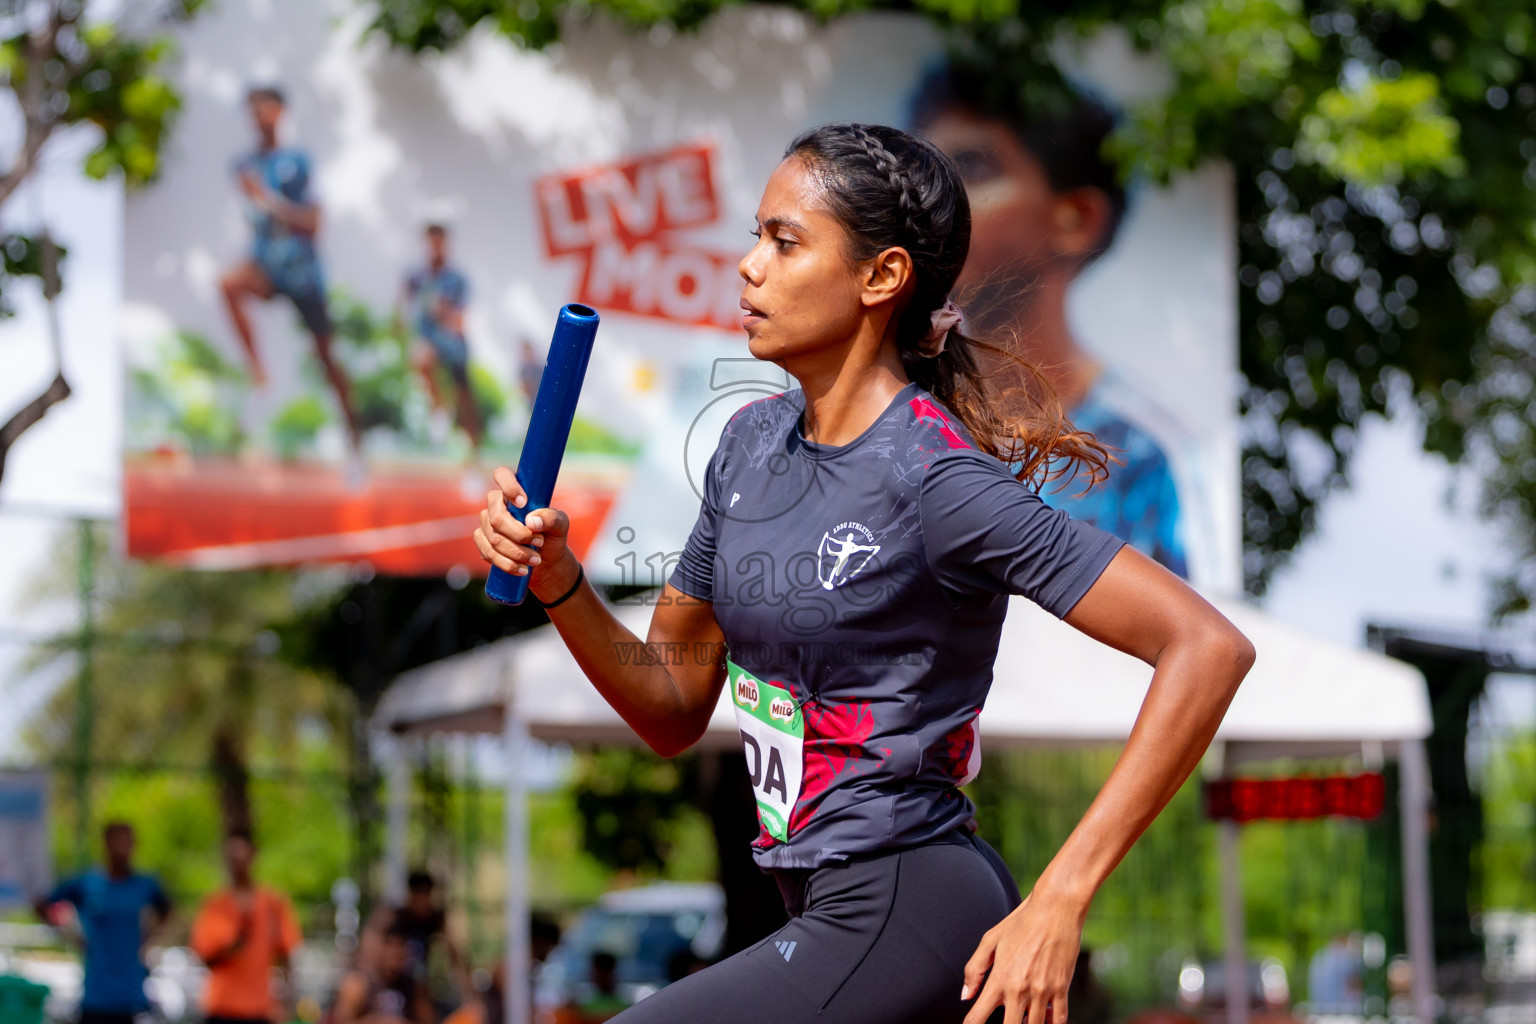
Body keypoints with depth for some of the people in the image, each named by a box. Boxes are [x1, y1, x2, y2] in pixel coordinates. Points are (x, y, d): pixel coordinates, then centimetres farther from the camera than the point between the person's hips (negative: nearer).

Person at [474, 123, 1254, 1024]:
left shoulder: (936, 481, -17)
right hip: (834, 911, 8)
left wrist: (1059, 902, -22)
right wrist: (559, 581, -4)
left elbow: (1209, 648, -22)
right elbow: (675, 711, 13)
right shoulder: (753, 443, 7)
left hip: (896, 923, -8)